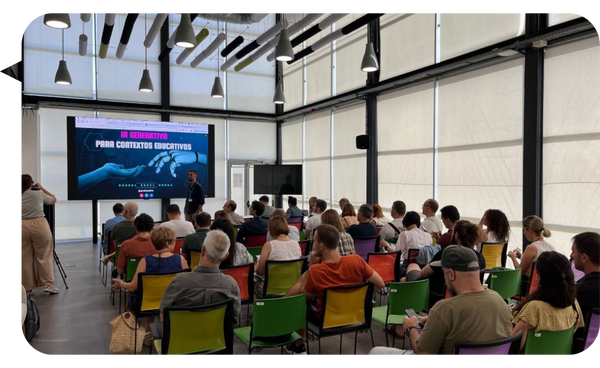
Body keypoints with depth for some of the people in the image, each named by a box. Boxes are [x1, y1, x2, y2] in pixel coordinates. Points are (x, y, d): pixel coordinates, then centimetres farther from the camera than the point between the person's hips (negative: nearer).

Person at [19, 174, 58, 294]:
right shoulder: (38, 194, -1)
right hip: (39, 226, -2)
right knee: (44, 256, 5)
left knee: (24, 258, 9)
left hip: (21, 228, 2)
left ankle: (27, 287, 15)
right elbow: (53, 200, 15)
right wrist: (43, 189, 23)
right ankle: (49, 284, 5)